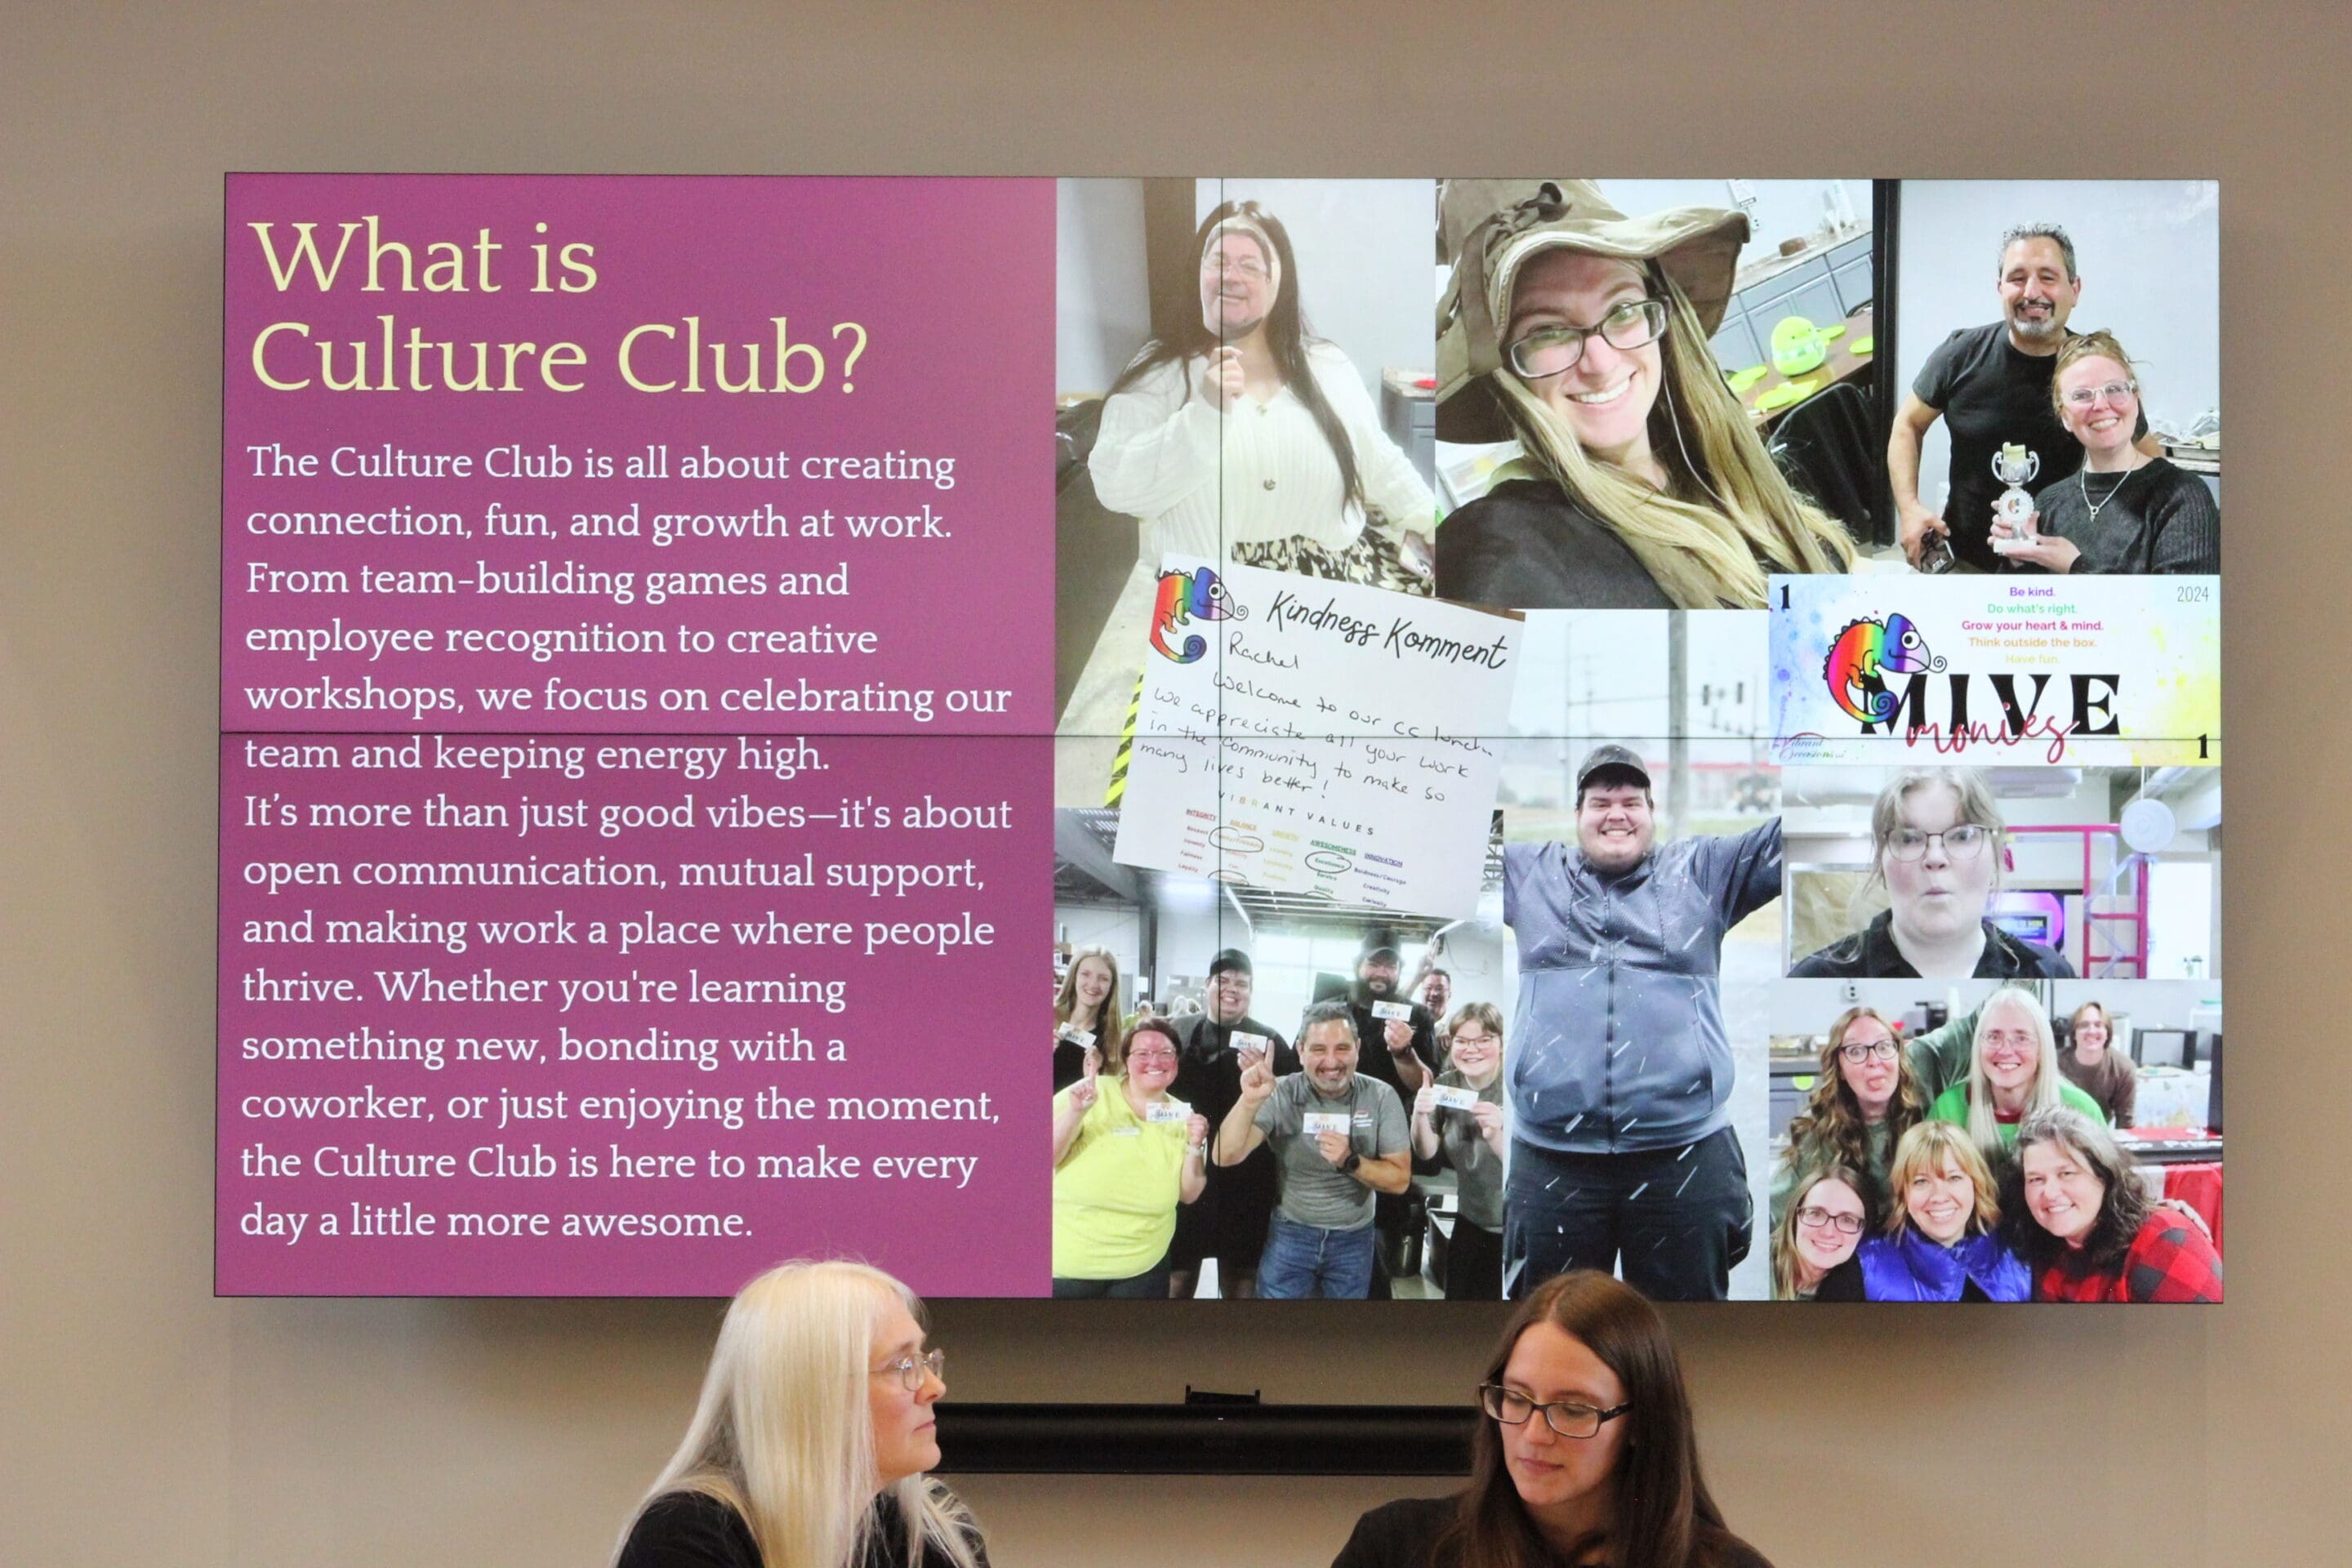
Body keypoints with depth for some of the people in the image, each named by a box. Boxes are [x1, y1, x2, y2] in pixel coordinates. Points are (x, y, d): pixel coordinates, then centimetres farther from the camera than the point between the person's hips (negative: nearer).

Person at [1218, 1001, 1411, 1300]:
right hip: (1290, 1234, -1)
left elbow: (1401, 1179, -11)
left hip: (1353, 1239, 1)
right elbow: (1226, 1157, -22)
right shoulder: (1281, 1095, -15)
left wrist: (1351, 1162, -29)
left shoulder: (1381, 1097, -12)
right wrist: (1250, 1101, -37)